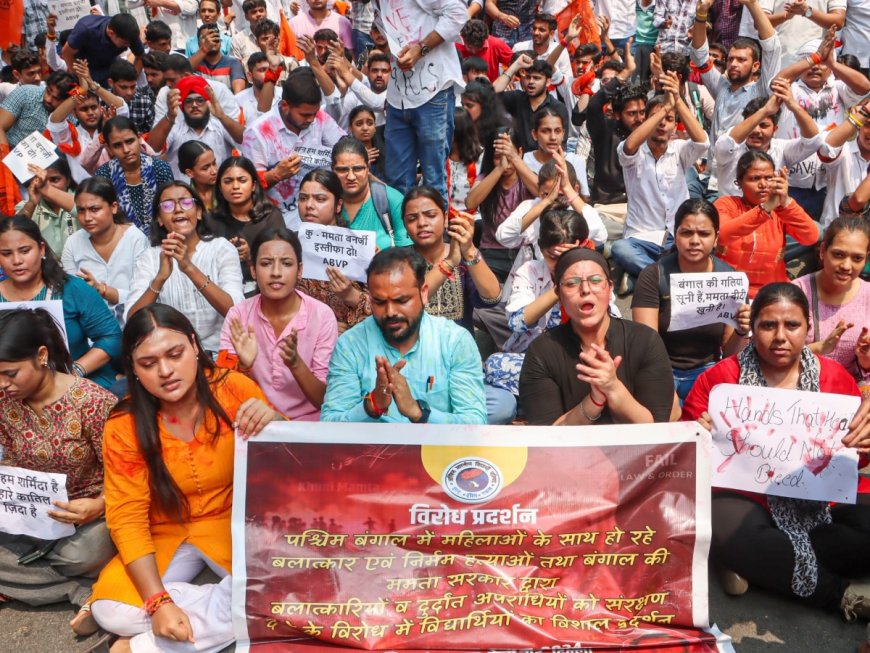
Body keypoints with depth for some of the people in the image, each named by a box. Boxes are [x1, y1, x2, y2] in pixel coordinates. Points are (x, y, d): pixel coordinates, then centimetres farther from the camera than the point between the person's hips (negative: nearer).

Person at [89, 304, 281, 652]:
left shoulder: (235, 389, -15)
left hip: (236, 522, 0)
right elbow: (127, 519, -14)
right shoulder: (123, 427, -13)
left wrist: (274, 423, -34)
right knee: (109, 609, -24)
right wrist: (159, 601, -27)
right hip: (167, 534, 0)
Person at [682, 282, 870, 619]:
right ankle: (839, 592, -16)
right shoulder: (720, 378, -2)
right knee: (731, 536, -34)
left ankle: (758, 562, -15)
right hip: (744, 497, -3)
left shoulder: (836, 378, 4)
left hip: (820, 501, 3)